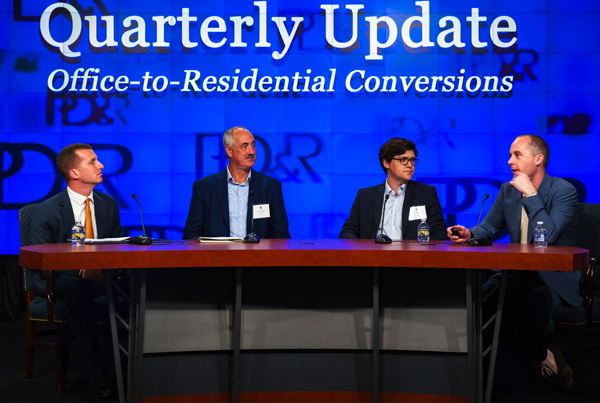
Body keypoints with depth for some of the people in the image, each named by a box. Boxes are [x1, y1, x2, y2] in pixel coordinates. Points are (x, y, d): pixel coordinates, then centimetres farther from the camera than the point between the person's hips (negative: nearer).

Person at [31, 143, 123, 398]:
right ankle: (97, 368, -31)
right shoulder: (47, 211, -6)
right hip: (60, 280, -4)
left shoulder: (108, 204, 9)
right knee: (78, 290, -40)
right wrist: (82, 272, -26)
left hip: (102, 275, 4)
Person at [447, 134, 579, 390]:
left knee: (531, 309, -36)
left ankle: (545, 352, 3)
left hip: (555, 277, -6)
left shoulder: (563, 191, -9)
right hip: (519, 272, 6)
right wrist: (469, 234, -11)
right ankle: (541, 354, -2)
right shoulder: (507, 191, 11)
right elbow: (487, 229, 13)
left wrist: (530, 194, -20)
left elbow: (548, 237, -23)